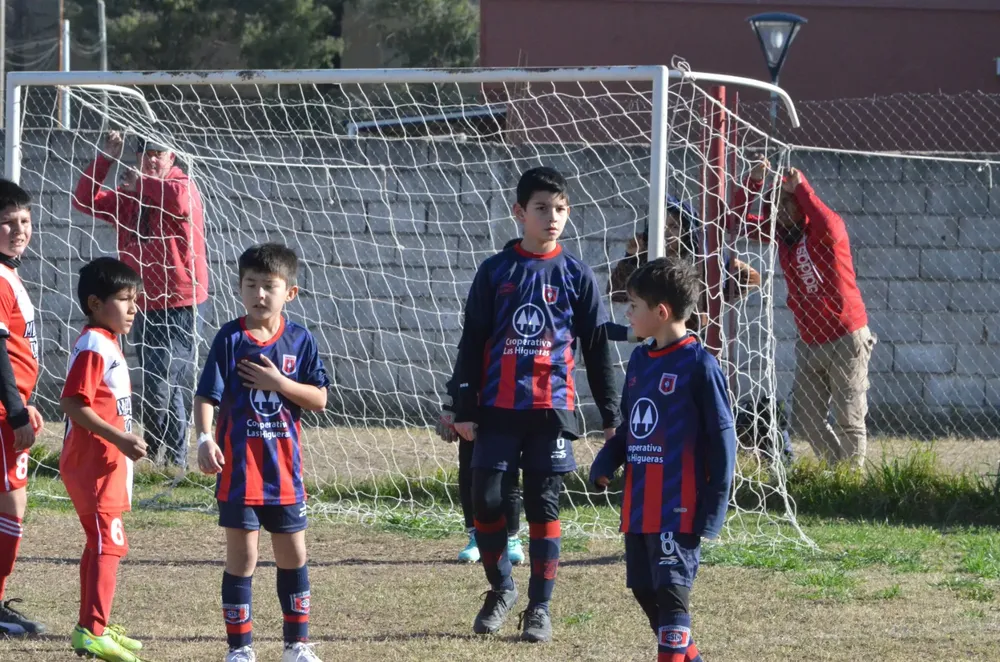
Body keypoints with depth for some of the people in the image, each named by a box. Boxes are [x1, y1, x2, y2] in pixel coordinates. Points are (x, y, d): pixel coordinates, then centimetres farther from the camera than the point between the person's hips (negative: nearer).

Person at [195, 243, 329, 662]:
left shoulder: (300, 340, 2)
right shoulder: (230, 339, -6)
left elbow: (318, 399, 1)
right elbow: (206, 395, -11)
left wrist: (279, 383, -14)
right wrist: (205, 439, -25)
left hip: (285, 468, 3)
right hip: (238, 468, -3)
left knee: (293, 556, 11)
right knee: (241, 557, 0)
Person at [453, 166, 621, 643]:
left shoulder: (576, 277, 3)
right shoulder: (495, 272, 4)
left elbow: (597, 350, 7)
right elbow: (472, 343, 6)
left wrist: (610, 413, 5)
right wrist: (465, 408, 1)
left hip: (552, 409, -1)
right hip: (498, 409, 1)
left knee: (544, 506, 1)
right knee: (486, 501, -4)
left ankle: (540, 607, 10)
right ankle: (501, 588, 19)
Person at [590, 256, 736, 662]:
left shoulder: (699, 364, -11)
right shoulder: (639, 361, 12)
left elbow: (722, 438, -11)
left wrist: (715, 506, -13)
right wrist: (606, 461, 1)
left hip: (678, 507, -8)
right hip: (638, 505, 8)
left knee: (670, 591, -9)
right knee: (644, 590, 14)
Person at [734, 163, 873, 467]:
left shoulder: (823, 230, -12)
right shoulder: (780, 232, 6)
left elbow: (831, 229, -37)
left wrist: (801, 188, -33)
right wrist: (753, 183, -15)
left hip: (846, 337, -7)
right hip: (810, 343, 7)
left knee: (849, 418, -3)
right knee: (805, 420, 10)